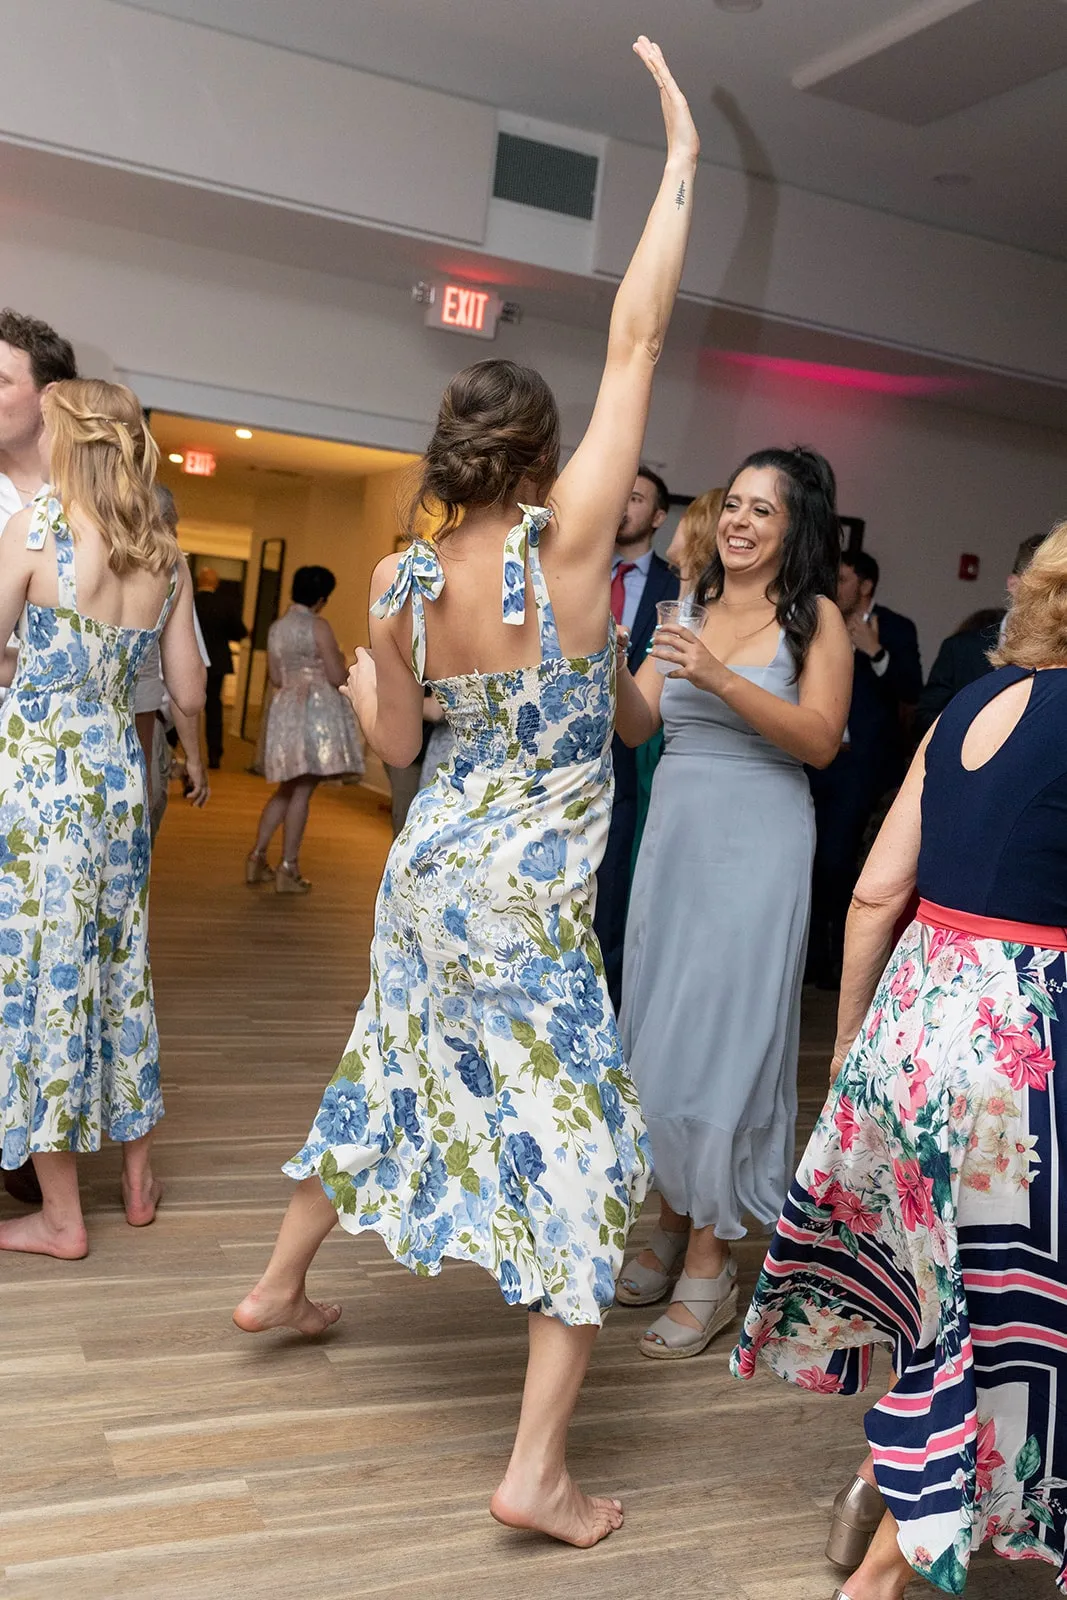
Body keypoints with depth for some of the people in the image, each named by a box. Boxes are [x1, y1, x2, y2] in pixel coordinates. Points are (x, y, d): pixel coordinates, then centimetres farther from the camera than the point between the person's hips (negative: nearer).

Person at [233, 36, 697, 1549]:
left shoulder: (403, 581, -2)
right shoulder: (563, 544, -16)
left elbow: (395, 740, 10)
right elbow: (636, 337, -13)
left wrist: (361, 656, 29)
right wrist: (681, 154, -4)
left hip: (430, 869, 6)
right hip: (529, 895, -6)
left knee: (390, 1074, 27)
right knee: (583, 1148, 2)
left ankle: (281, 1283, 47)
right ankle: (538, 1468, 4)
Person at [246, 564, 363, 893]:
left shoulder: (275, 628, 11)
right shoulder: (318, 626, -9)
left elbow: (276, 678, 13)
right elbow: (337, 677, -12)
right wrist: (339, 661, 9)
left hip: (284, 710, 7)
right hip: (316, 709, -7)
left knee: (288, 788, 17)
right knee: (302, 791, -3)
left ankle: (257, 856, 14)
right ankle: (287, 869, 0)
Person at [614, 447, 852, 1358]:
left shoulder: (815, 618, -3)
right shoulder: (692, 610, 11)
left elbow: (821, 741, -14)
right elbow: (637, 727, 4)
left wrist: (720, 680, -22)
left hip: (755, 846, -5)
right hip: (672, 835, 5)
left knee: (719, 1041, -3)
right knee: (659, 1036, 9)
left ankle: (711, 1262, 9)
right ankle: (673, 1225, 26)